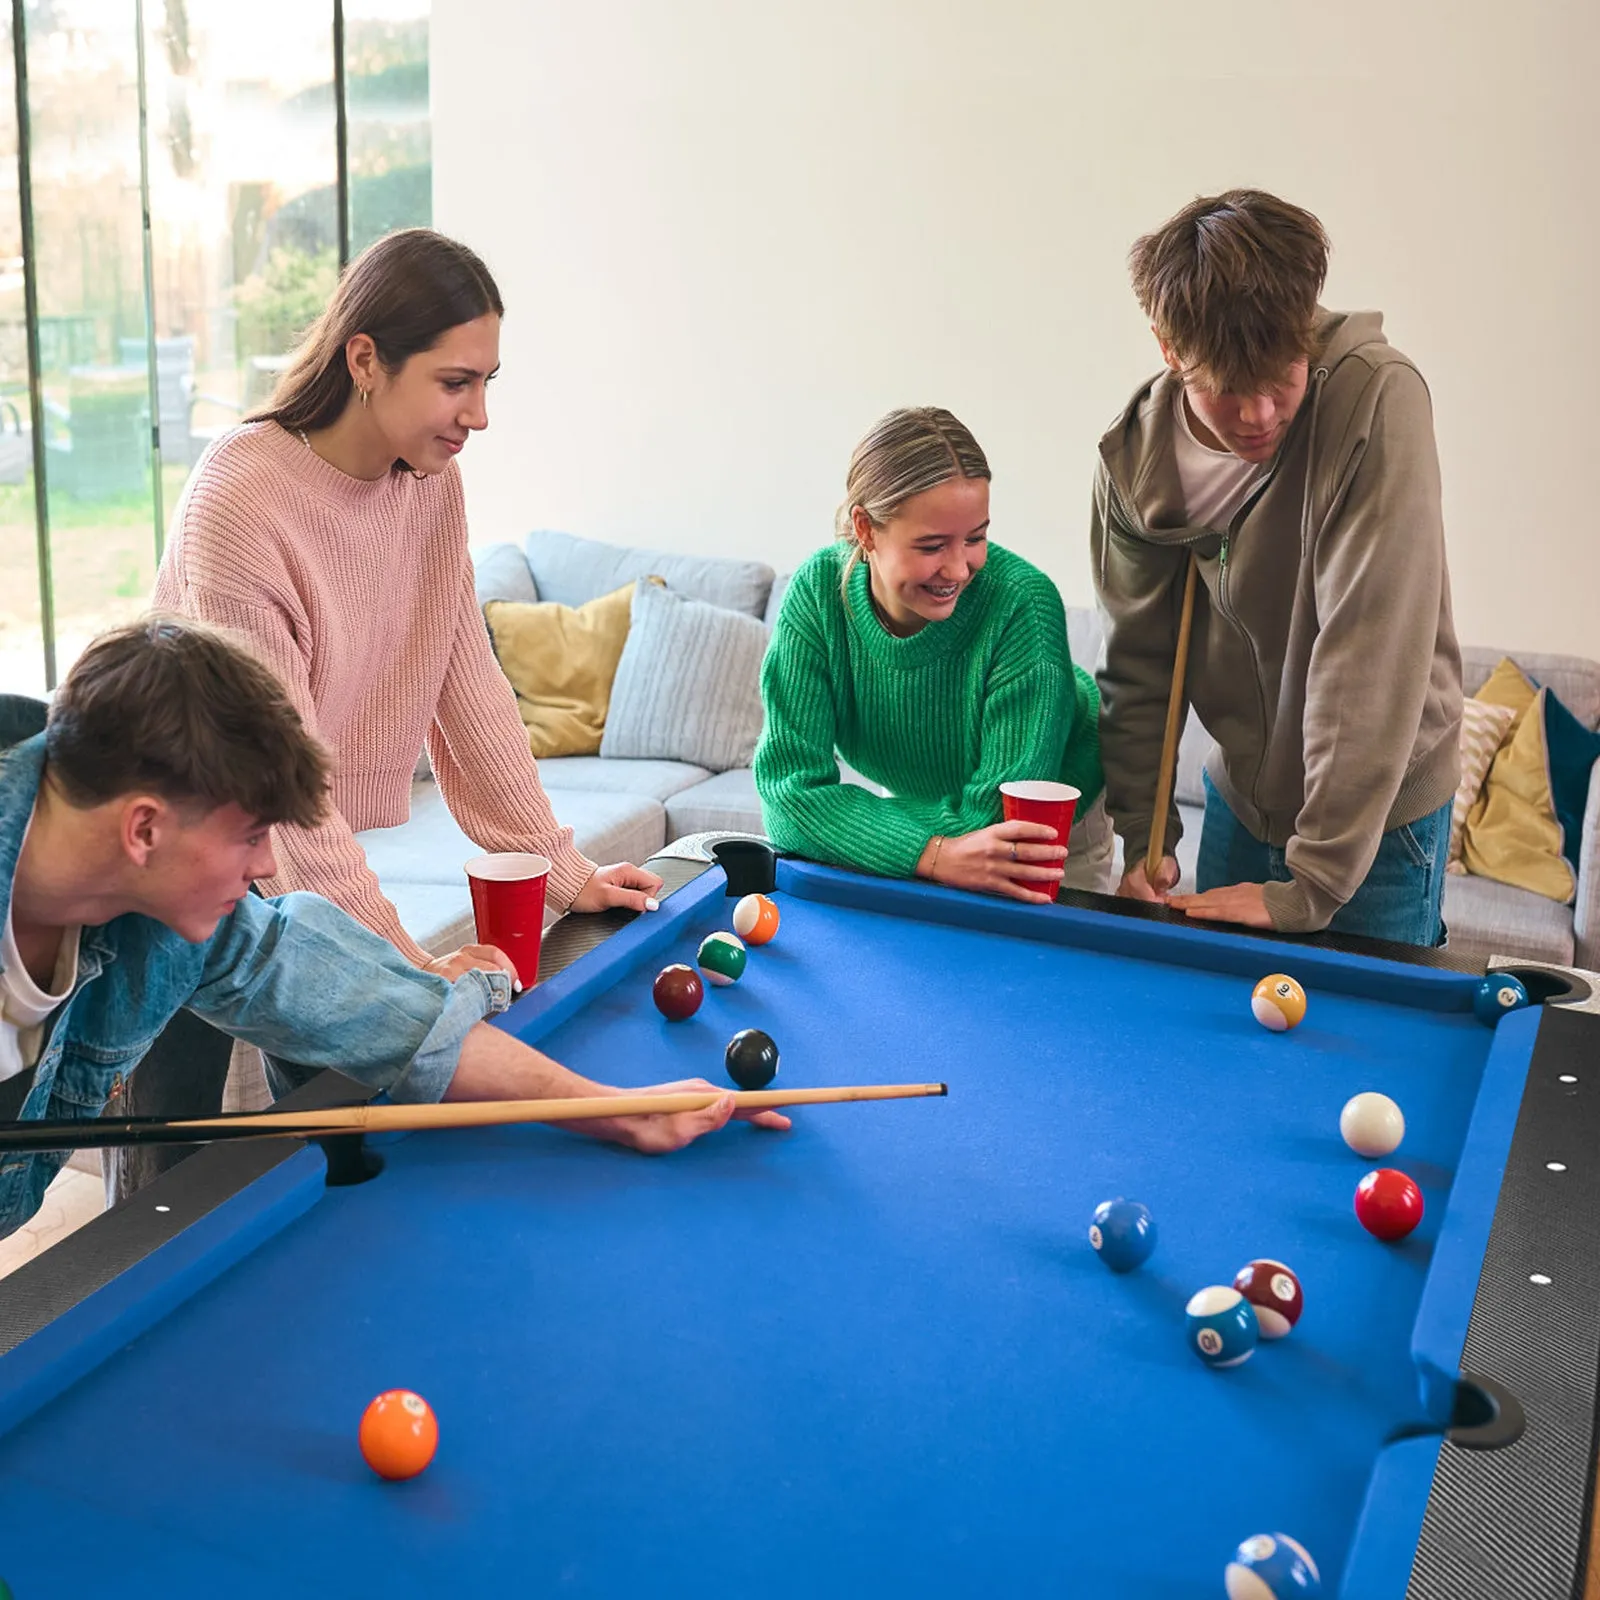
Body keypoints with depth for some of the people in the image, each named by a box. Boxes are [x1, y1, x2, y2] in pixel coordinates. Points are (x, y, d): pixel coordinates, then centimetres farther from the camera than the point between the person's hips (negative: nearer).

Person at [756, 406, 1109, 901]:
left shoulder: (1021, 602, -35)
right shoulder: (819, 592, -26)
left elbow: (998, 815, -34)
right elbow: (791, 782, -31)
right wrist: (932, 854, -45)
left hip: (1054, 835, -3)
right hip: (915, 807, 3)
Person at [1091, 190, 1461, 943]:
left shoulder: (1377, 400, -26)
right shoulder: (1134, 457, -11)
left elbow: (1371, 652, -30)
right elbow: (1139, 663, 0)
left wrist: (1312, 885, -29)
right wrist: (1145, 836, -7)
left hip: (1379, 812, -4)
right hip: (1240, 796, 4)